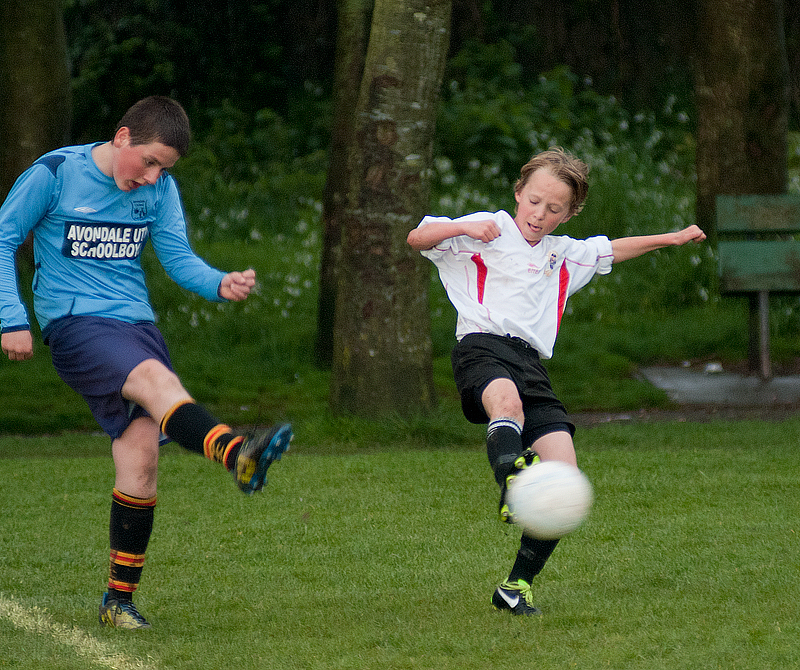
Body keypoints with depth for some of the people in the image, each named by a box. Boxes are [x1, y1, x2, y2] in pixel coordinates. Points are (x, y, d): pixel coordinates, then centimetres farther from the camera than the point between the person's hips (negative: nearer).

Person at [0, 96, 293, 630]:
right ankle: (238, 454, -60)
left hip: (137, 324, 5)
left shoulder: (159, 189, 8)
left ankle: (120, 599, 3)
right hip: (75, 323, -5)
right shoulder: (54, 174, -5)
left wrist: (220, 284, -16)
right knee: (155, 379, -33)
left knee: (141, 457, -7)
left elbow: (179, 257, 5)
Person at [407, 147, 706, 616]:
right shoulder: (489, 231, 12)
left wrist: (669, 239, 45)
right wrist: (465, 227, -12)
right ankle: (512, 489, -68)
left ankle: (518, 585, -1)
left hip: (532, 364, 6)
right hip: (483, 345, -6)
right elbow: (417, 239, 4)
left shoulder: (563, 254, 30)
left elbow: (612, 250, 46)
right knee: (508, 401, -42)